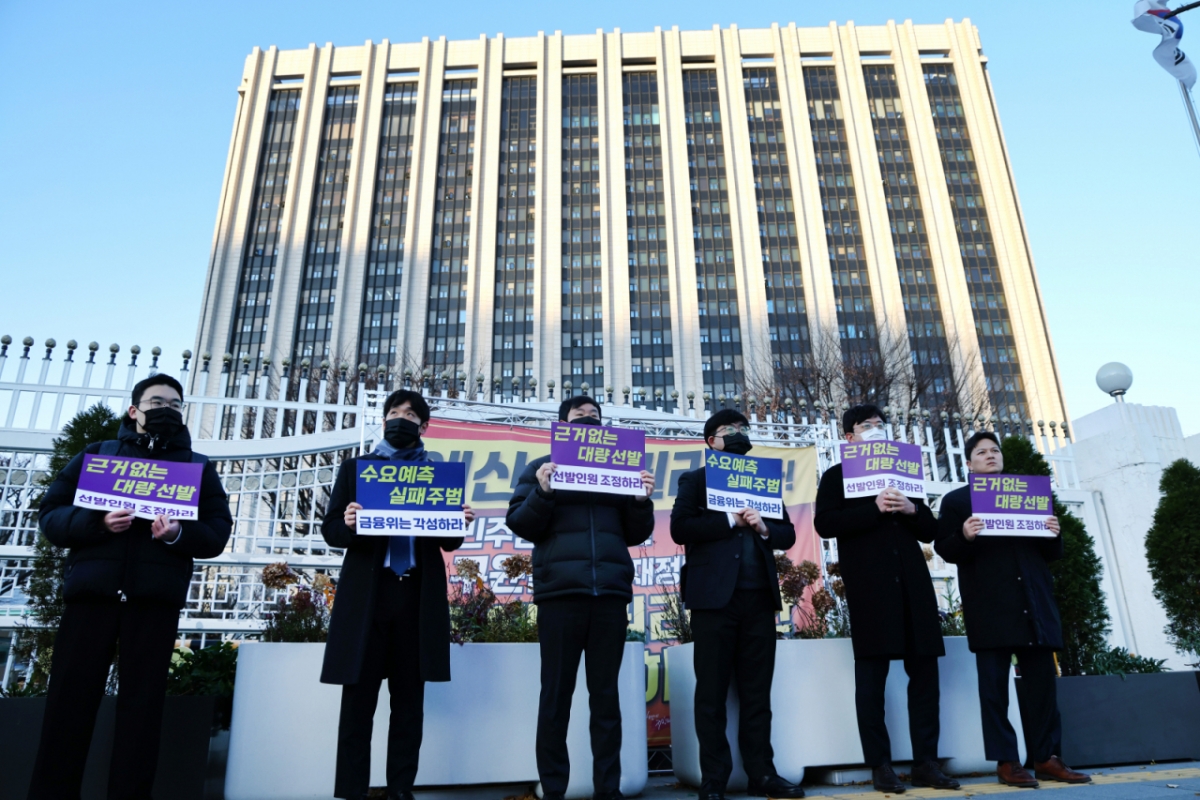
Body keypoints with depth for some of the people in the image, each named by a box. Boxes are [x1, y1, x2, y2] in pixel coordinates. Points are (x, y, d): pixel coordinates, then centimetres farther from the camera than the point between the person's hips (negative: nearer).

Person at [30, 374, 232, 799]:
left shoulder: (198, 466, 14)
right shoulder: (98, 453, 16)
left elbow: (218, 533, 6)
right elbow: (50, 513, 8)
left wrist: (178, 534, -14)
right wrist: (96, 522, -12)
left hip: (155, 596, 0)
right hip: (92, 589, 1)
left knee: (142, 703, 2)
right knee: (68, 700, 1)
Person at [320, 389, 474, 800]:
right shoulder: (356, 467, 12)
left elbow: (448, 541, 8)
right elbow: (331, 530, 4)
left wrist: (460, 524, -14)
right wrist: (348, 524, -18)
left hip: (418, 594, 1)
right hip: (367, 592, -1)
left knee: (409, 698, 5)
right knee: (359, 698, 1)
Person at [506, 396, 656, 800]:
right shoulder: (542, 467, 12)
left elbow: (636, 534, 14)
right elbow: (519, 525, 3)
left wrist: (642, 500, -5)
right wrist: (542, 492, -14)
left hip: (611, 591, 3)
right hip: (559, 591, -2)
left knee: (606, 693, 6)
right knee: (556, 693, 1)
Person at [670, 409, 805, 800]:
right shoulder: (694, 480, 6)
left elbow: (788, 533, 12)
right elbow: (680, 528, -8)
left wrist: (764, 528, -8)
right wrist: (730, 520, -12)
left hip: (759, 596, 4)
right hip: (714, 595, -4)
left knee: (757, 691, 8)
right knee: (712, 692, 1)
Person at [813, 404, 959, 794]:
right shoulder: (837, 476, 7)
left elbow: (931, 530, 17)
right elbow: (824, 524, -7)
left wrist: (912, 510, -4)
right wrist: (874, 508, -15)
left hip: (913, 582, 5)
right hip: (869, 585, -5)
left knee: (924, 671, 4)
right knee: (871, 675, -2)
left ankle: (926, 762, 12)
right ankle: (880, 766, 4)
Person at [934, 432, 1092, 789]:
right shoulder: (956, 500, 7)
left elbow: (1050, 553, 17)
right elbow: (944, 550, -2)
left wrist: (1054, 535, -5)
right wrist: (964, 537, -22)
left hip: (1034, 601, 4)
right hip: (989, 604, -4)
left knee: (1042, 679, 6)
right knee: (994, 683, -2)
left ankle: (1046, 757, 15)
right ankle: (1006, 761, 4)